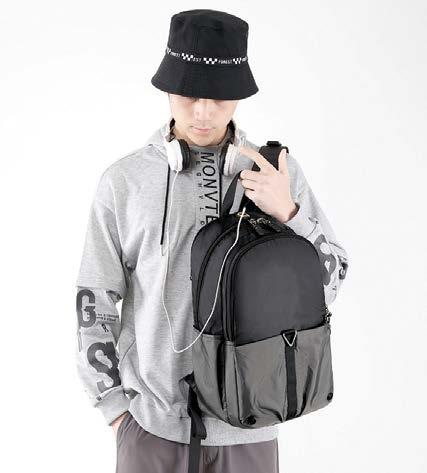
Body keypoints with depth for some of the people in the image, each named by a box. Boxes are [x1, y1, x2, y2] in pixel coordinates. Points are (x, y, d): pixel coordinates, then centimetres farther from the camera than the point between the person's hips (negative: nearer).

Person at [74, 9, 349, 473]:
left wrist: (287, 212, -15)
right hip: (152, 419, -1)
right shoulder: (123, 180, -6)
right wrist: (114, 405, 1)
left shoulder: (279, 172, -4)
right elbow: (95, 298, 1)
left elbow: (330, 280, 1)